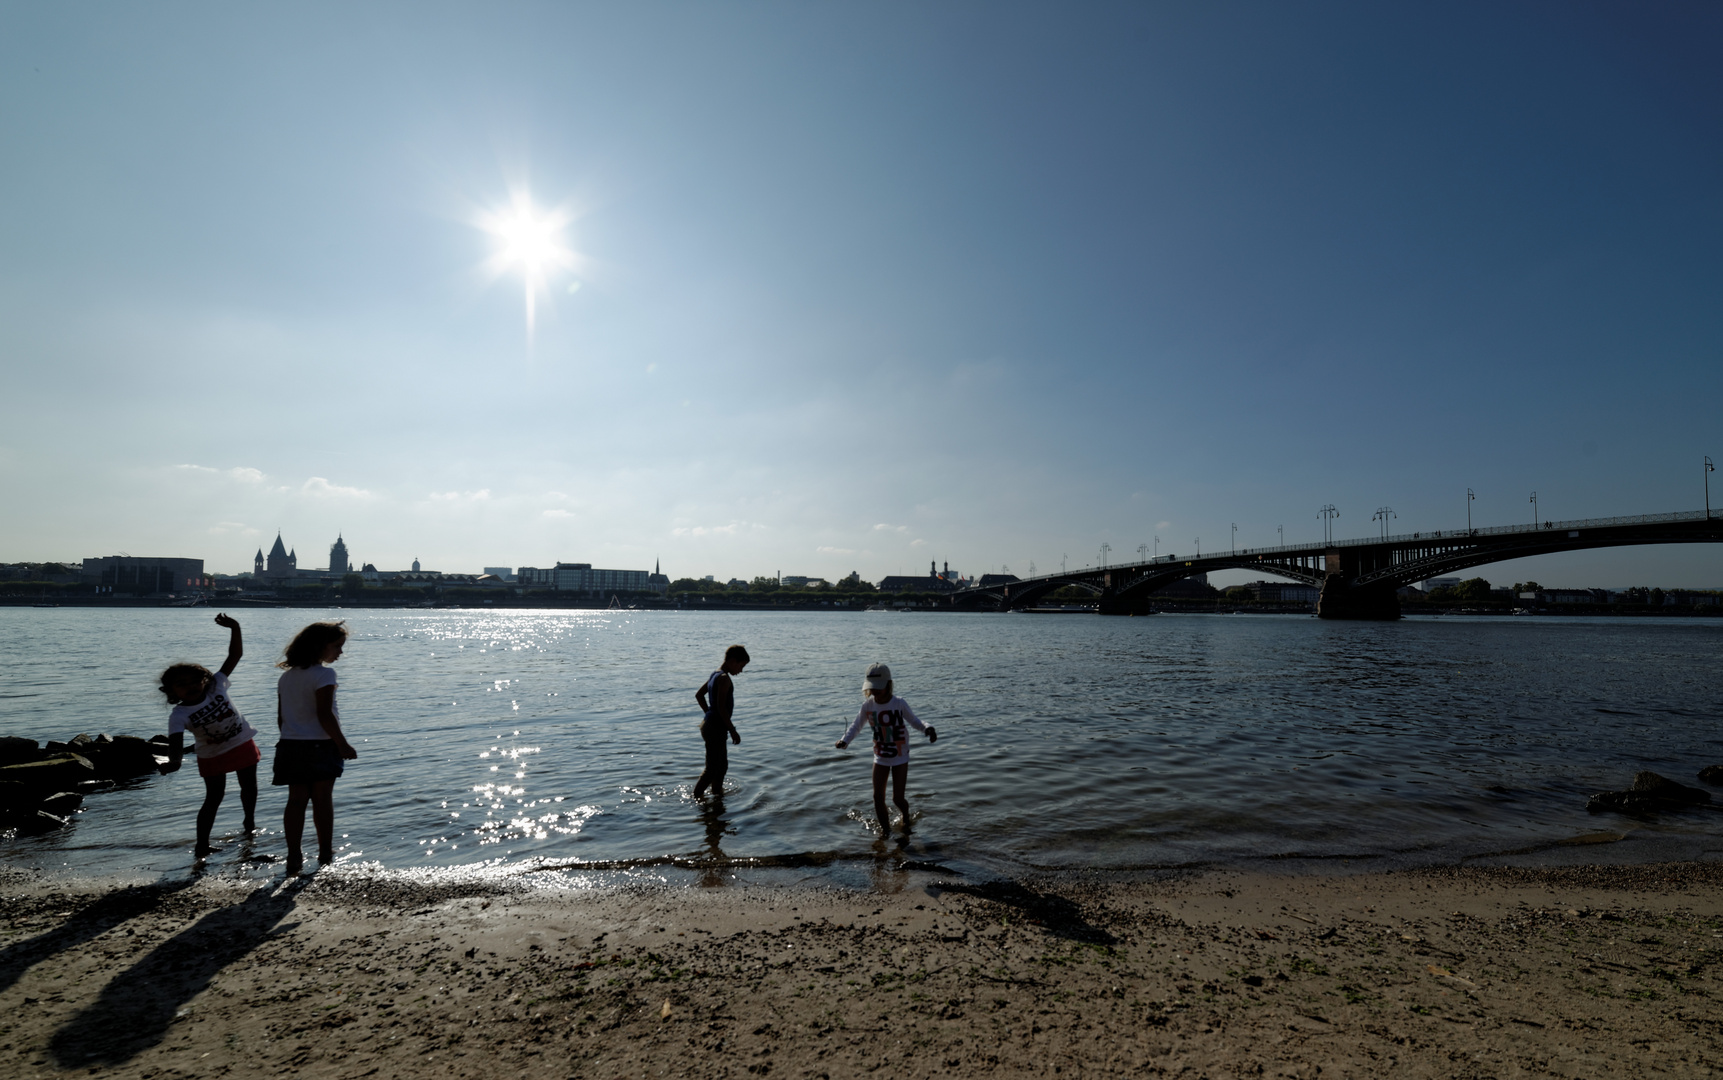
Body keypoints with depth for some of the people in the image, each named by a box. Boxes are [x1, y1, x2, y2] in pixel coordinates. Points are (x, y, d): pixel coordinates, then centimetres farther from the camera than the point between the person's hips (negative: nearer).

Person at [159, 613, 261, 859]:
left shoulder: (216, 686, -16)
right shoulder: (178, 715, -20)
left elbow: (235, 656, -19)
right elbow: (177, 742, -33)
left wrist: (235, 628, -30)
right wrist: (174, 760, -55)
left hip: (243, 744, 3)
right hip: (212, 756, -3)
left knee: (249, 787, 15)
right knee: (214, 797, -4)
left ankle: (250, 823, 37)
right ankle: (201, 845, 4)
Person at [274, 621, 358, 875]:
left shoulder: (286, 676, 9)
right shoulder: (324, 673, -14)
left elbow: (281, 717, 13)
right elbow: (324, 715, -20)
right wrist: (343, 744, -13)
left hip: (291, 746, 6)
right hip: (320, 746, -6)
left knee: (296, 800, 7)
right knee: (323, 799, 6)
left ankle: (294, 858, 6)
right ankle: (326, 854, 17)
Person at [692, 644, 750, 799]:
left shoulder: (715, 675, 10)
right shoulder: (724, 678, -19)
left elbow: (699, 695, 21)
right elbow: (721, 707, -24)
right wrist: (733, 731, -17)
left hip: (709, 724, 10)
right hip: (716, 728, -10)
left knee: (722, 765, 20)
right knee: (712, 769, 1)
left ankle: (717, 794, 31)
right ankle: (697, 795, 11)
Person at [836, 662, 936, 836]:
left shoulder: (900, 704, -18)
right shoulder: (867, 706, -10)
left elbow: (915, 722, -8)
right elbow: (856, 725, -1)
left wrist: (928, 728, -30)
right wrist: (845, 740, -19)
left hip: (900, 757, -3)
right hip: (880, 758, 3)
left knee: (897, 798, -1)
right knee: (878, 796, -2)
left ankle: (906, 816, 34)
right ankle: (885, 829, 22)